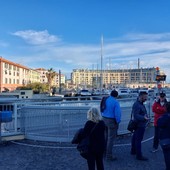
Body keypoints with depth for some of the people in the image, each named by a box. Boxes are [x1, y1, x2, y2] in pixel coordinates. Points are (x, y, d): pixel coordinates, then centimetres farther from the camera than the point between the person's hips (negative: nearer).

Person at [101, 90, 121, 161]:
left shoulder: (105, 100, 4)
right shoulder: (115, 102, -17)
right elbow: (117, 113, -18)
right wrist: (118, 122, -6)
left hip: (104, 119, 8)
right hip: (112, 121, -8)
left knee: (105, 136, 23)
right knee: (111, 138, 0)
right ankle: (109, 155, 7)